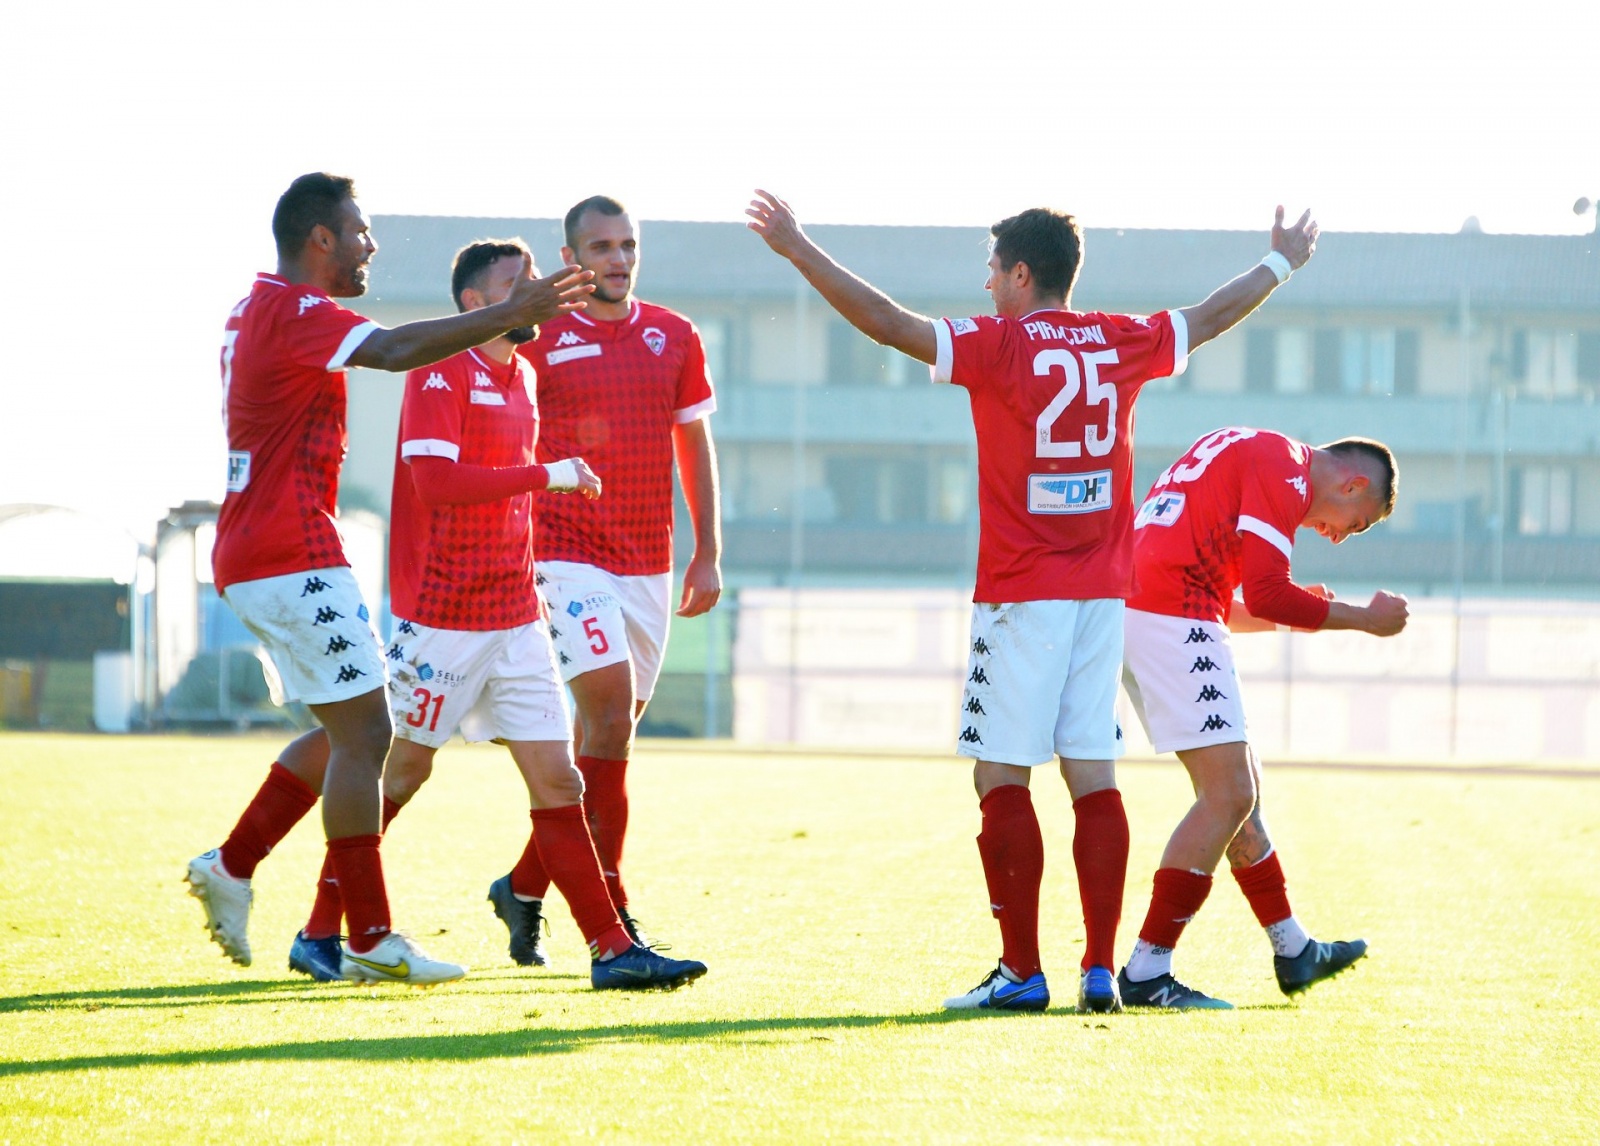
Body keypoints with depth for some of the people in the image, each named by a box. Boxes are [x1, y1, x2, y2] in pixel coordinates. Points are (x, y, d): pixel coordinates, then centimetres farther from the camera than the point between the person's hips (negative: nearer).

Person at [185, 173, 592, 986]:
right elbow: (394, 350, -30)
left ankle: (232, 867, 15)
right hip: (295, 559, -11)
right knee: (363, 731, -9)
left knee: (347, 733, 16)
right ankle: (371, 941, -10)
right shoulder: (294, 311, -14)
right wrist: (507, 316, -31)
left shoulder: (258, 310, 18)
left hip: (251, 556, 11)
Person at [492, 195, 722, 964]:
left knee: (608, 737, 8)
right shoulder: (537, 339, -2)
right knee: (610, 719, -17)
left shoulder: (675, 338, 11)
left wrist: (708, 553, 12)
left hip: (648, 563, 5)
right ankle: (610, 913, -14)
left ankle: (526, 887, 23)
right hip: (566, 550, -5)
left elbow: (694, 445, 16)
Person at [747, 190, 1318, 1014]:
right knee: (1093, 776, 5)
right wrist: (1280, 263, 41)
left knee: (1002, 778, -2)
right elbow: (1210, 319, 24)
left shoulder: (998, 346, -8)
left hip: (1021, 592, -6)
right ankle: (1101, 969, 3)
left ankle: (1022, 971, -5)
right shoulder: (1121, 343, 8)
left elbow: (886, 322, -12)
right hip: (1103, 590, 6)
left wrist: (797, 249, -6)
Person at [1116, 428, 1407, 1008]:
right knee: (1229, 797, -9)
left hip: (1132, 608, 10)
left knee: (1240, 784, 18)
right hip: (1172, 618, -10)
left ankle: (1293, 953, 27)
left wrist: (1298, 612, 18)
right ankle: (1146, 973, -10)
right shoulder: (1286, 469, -6)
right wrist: (1366, 618, -2)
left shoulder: (1249, 453, 26)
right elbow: (1265, 595, -14)